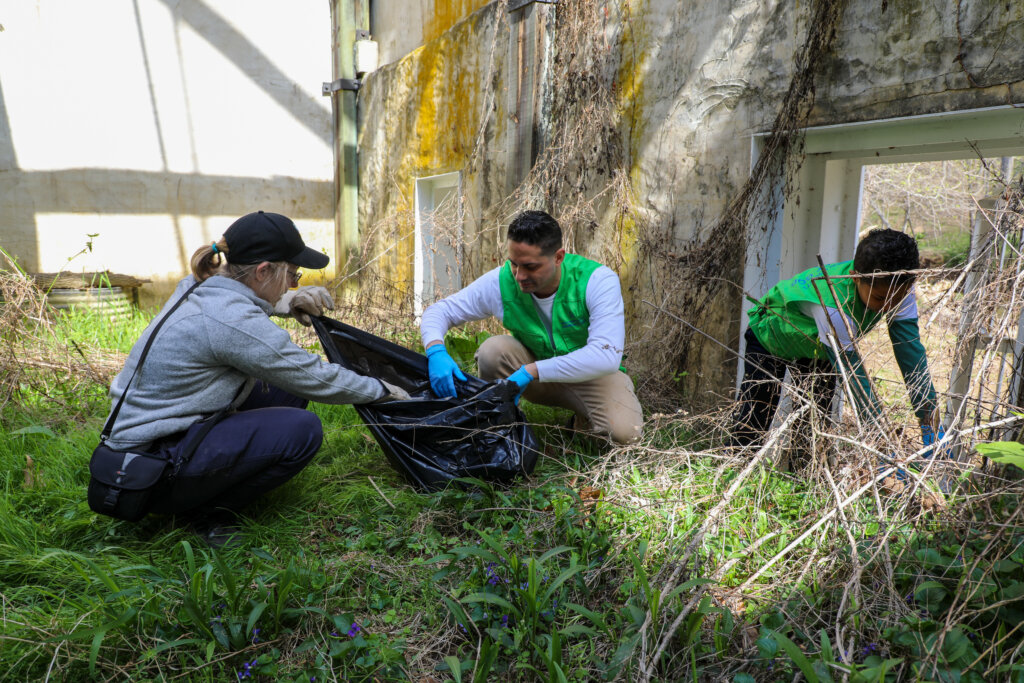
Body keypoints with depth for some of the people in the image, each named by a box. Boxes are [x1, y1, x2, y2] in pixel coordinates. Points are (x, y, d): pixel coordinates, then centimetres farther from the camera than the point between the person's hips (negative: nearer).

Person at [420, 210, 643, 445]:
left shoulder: (598, 280, -26)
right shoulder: (501, 282, -18)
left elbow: (606, 357, -35)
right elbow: (439, 311, -9)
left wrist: (530, 371, -38)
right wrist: (436, 351, -33)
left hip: (592, 373, -2)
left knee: (624, 432, -29)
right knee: (492, 349, -26)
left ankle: (584, 418, 5)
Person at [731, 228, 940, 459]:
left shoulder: (900, 289, -28)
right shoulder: (831, 303, -45)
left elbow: (911, 352, -29)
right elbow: (854, 374, -42)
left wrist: (929, 421, -33)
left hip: (818, 347, 6)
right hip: (773, 332, -5)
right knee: (754, 417, -5)